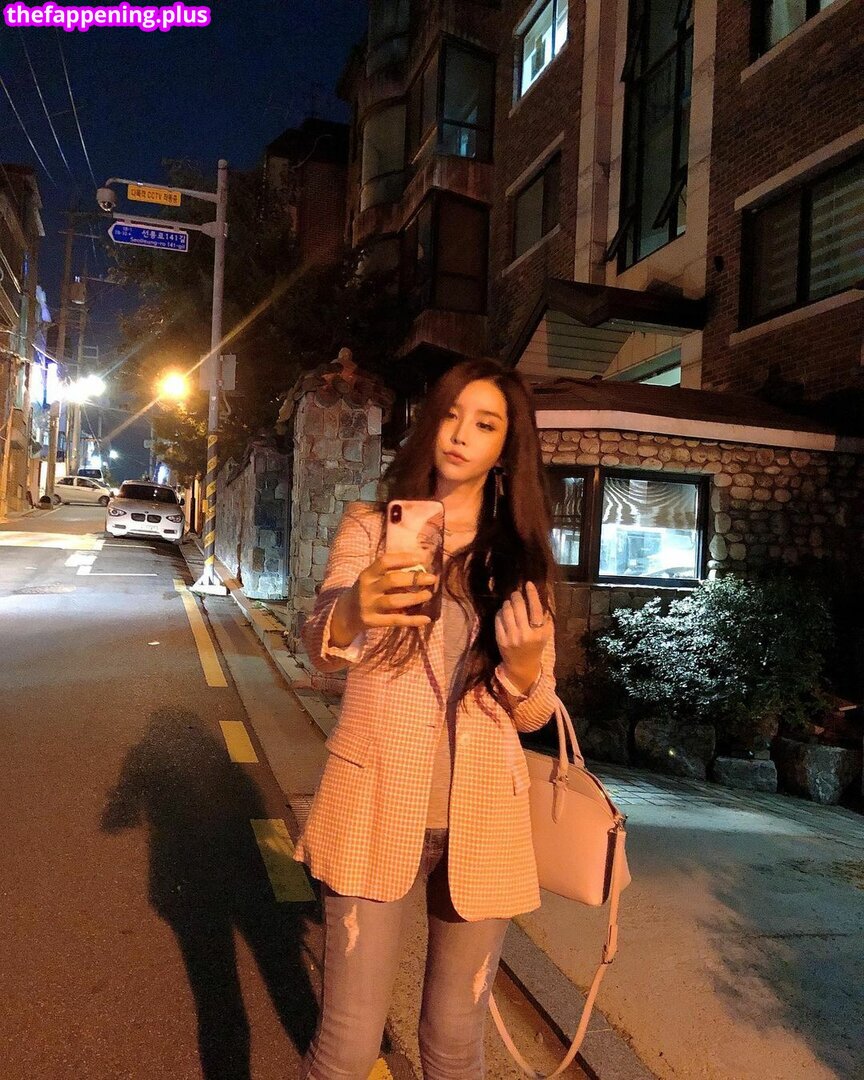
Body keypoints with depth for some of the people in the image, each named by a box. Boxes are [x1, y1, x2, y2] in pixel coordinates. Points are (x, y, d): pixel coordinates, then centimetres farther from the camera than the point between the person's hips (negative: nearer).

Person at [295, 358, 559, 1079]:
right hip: (376, 810, -1)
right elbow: (318, 646, -15)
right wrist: (352, 612, -38)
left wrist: (522, 663, -18)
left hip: (482, 822, 2)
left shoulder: (523, 558, 5)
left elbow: (534, 714, 5)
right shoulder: (371, 527, 1)